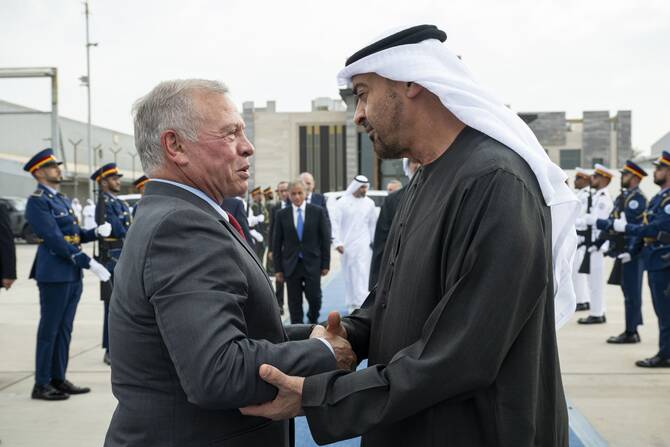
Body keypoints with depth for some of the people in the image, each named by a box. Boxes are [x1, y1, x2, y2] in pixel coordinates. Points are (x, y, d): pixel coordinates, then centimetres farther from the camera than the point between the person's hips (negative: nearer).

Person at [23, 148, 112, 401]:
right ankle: (41, 385, 7)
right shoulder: (37, 201, -11)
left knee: (64, 329, 12)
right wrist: (89, 263, -22)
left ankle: (58, 379, 20)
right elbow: (55, 239, -19)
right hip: (54, 274, -8)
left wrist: (97, 232, 0)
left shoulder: (62, 199, 17)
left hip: (72, 274, 8)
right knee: (49, 330, -1)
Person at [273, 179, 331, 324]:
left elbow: (325, 239, 3)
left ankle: (312, 321, 29)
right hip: (291, 265, 1)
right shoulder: (281, 215, 3)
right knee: (294, 304, 3)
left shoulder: (318, 212, 1)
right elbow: (277, 243, 5)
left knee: (315, 298, -1)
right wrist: (278, 268, 2)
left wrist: (325, 263, -1)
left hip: (312, 263, -1)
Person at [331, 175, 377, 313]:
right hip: (347, 244, 0)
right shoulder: (342, 202, -1)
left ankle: (362, 303, -13)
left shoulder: (369, 203, 6)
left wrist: (374, 242, 8)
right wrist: (337, 242, -10)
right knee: (349, 275, 5)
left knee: (363, 275, -9)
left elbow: (373, 223, 11)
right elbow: (335, 223, -3)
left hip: (363, 245, 0)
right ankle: (351, 304, 15)